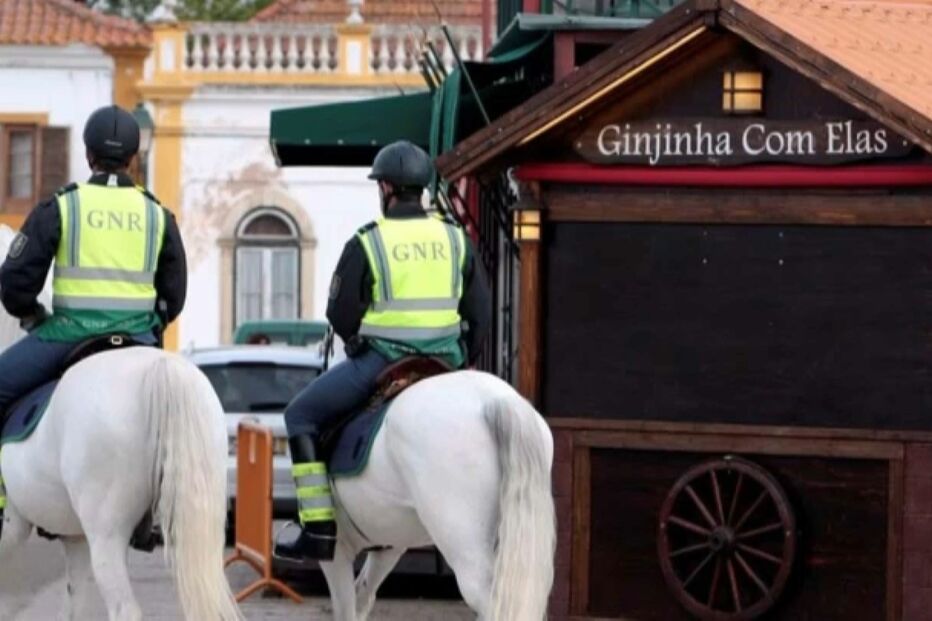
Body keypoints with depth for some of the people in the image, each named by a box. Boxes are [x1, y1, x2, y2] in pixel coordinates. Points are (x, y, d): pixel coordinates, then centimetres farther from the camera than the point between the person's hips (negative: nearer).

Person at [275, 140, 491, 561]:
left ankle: (319, 532, 1)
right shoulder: (456, 240, 7)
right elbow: (480, 312, 10)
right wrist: (463, 362, 20)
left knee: (302, 417, 10)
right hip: (446, 363, 5)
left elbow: (341, 314, -4)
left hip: (380, 360, -5)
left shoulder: (366, 243, -7)